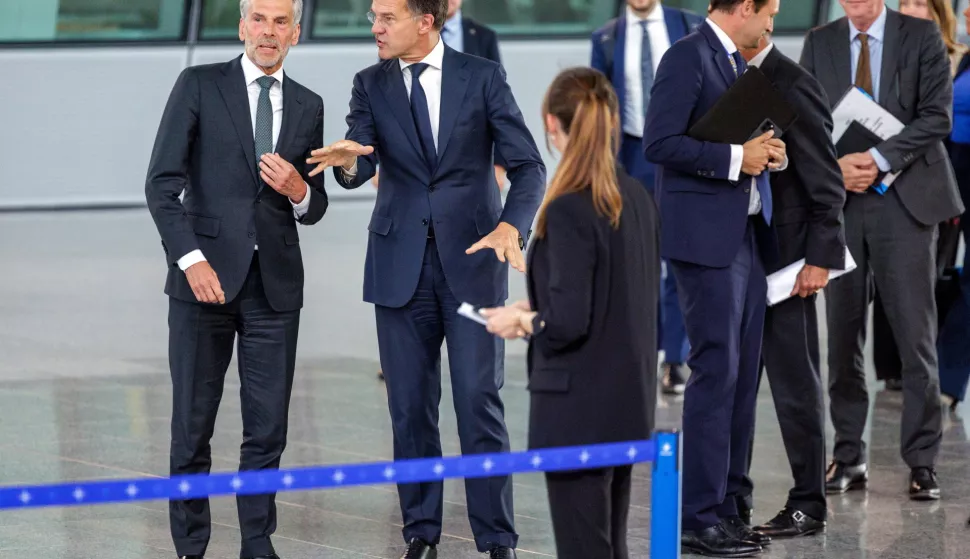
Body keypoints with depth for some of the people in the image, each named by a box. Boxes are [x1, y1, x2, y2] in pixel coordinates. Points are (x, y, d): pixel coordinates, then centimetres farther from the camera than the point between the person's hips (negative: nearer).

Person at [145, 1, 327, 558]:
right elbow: (162, 183, -4)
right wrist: (191, 259, -15)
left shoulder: (308, 106, 12)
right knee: (192, 427, 1)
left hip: (275, 285, 3)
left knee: (268, 429, 2)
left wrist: (300, 192, -7)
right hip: (205, 277, -3)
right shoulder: (199, 86, 1)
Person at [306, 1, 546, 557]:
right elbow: (363, 165, -9)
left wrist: (511, 225, -22)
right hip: (401, 266, 3)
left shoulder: (482, 77, -2)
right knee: (411, 407, 5)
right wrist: (348, 161, -33)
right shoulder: (371, 85, 5)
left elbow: (528, 164, -4)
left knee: (480, 402, -6)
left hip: (472, 260, -2)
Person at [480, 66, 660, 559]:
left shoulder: (569, 209, -18)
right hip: (629, 404, 8)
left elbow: (567, 323, -21)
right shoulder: (638, 199, 6)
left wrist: (521, 320, -2)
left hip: (577, 410, -8)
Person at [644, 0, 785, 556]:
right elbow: (660, 143, -19)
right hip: (705, 237, -9)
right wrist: (736, 158, -18)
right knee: (716, 370, -9)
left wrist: (766, 152, 4)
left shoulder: (737, 62, 17)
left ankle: (727, 504, 15)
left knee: (744, 374, 9)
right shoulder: (689, 57, -11)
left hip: (747, 235, 9)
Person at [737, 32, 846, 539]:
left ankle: (808, 505, 7)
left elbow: (825, 184, -13)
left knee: (794, 382, 0)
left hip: (780, 256, -7)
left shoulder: (793, 87, -12)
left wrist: (820, 259, -16)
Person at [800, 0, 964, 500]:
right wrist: (835, 164, -10)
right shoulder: (819, 43, 12)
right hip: (839, 201, 3)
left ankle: (922, 462, -1)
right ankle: (848, 456, 12)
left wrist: (880, 158, -15)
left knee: (915, 333, -5)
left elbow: (937, 117, -5)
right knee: (842, 333, 4)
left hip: (904, 198, -3)